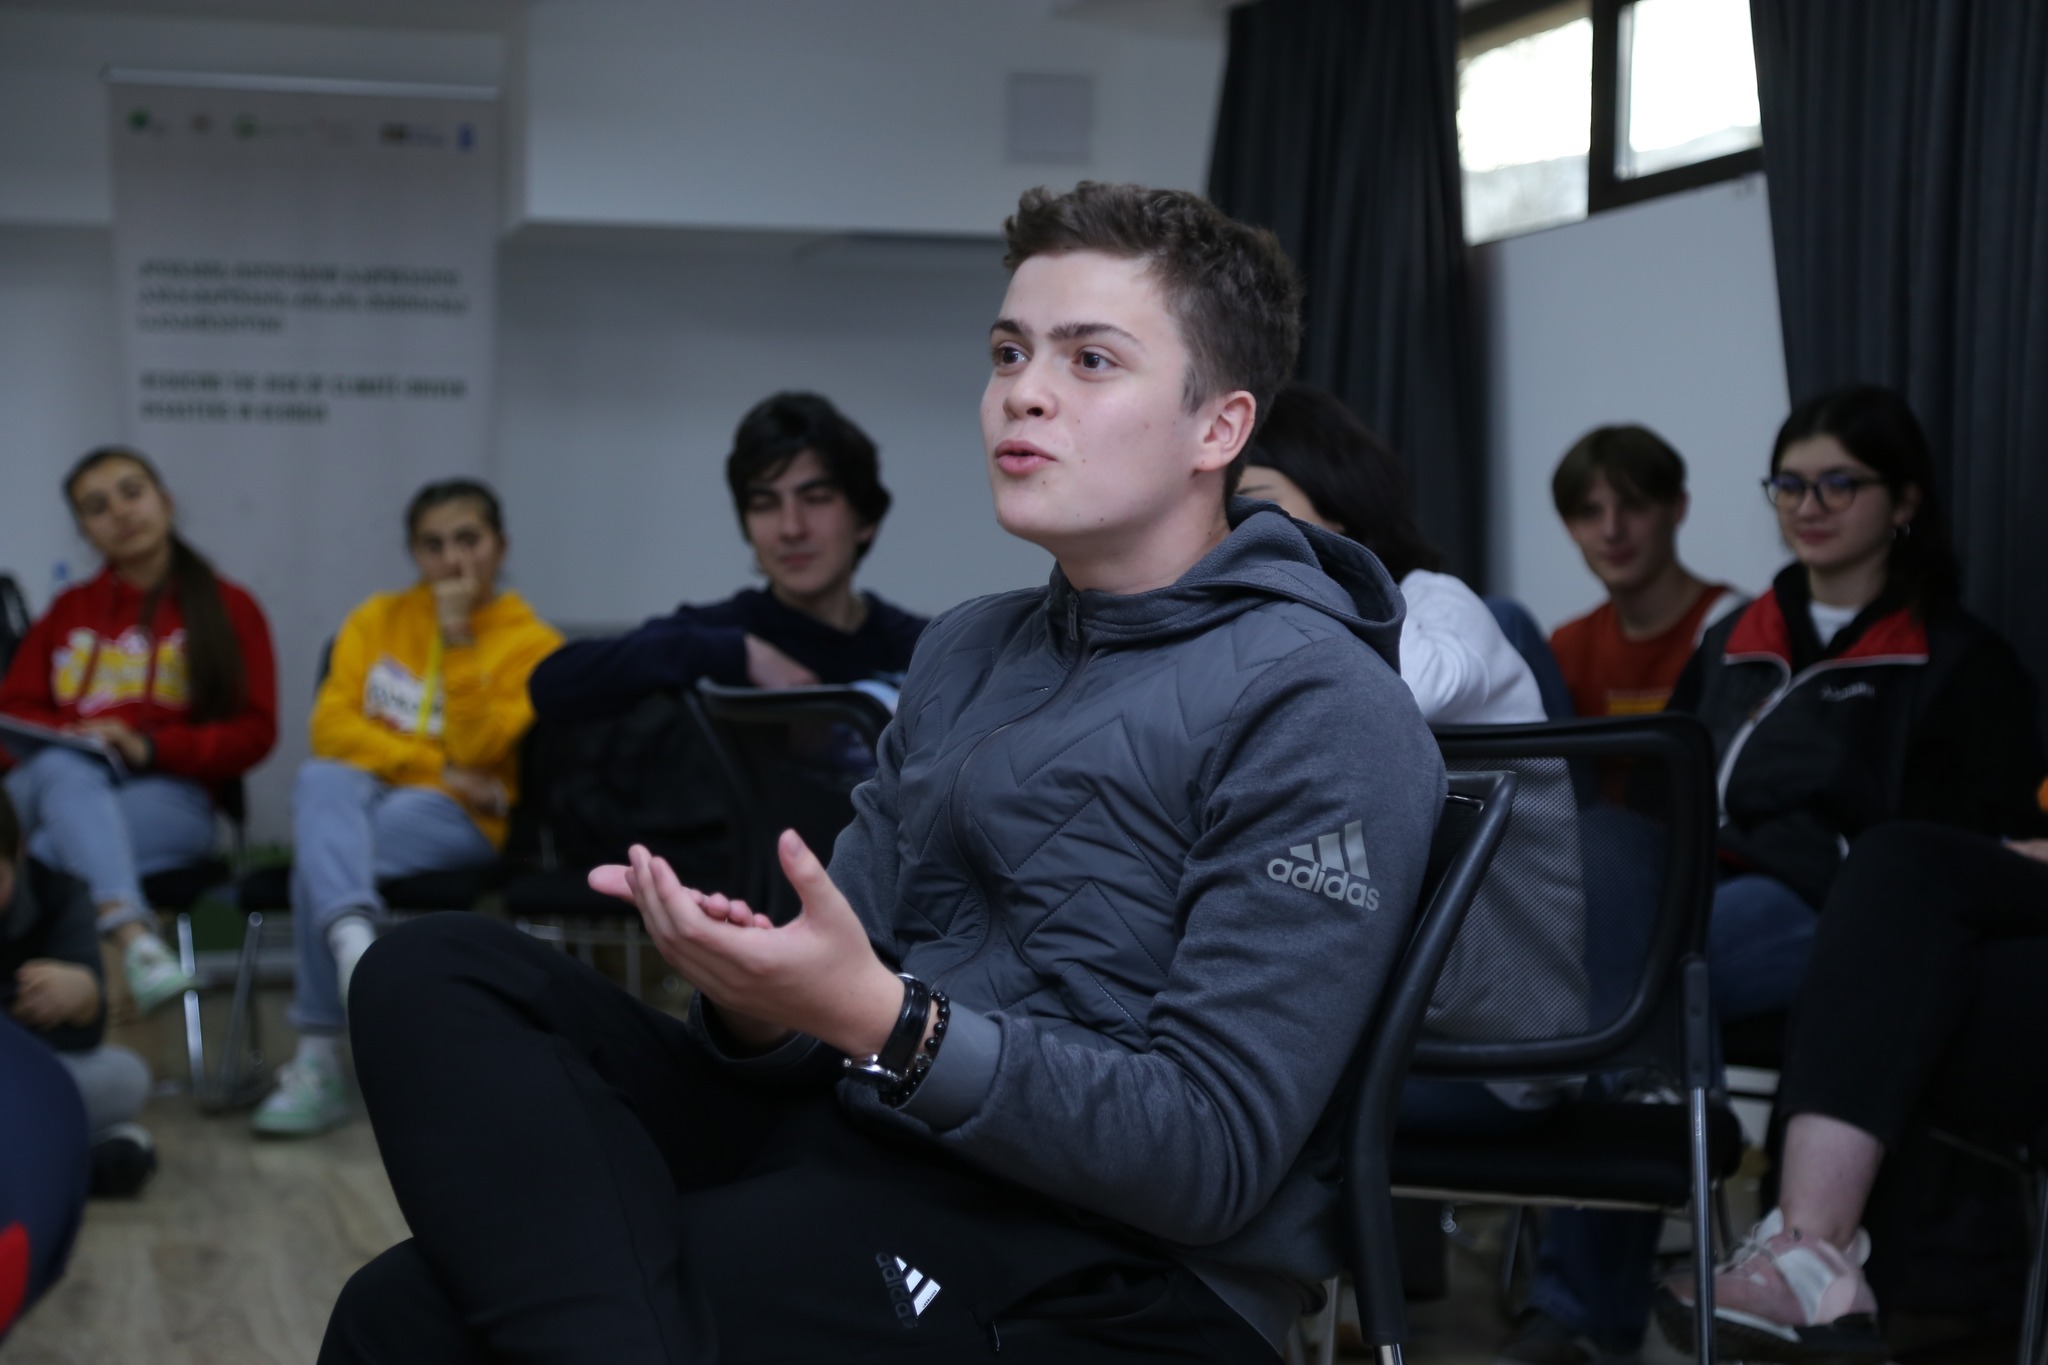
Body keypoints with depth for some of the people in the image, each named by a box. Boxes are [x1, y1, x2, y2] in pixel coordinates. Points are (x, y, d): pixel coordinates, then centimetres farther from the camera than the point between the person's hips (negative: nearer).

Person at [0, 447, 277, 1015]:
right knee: (67, 771, -39)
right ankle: (132, 935, -62)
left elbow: (253, 733, 4)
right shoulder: (69, 611, 22)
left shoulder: (230, 609, 12)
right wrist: (69, 737, -7)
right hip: (49, 782, 1)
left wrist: (152, 747, -13)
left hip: (168, 796, -1)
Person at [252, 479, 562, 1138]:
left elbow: (477, 752, -10)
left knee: (319, 855, -33)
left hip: (460, 820, -3)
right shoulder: (377, 620, 15)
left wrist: (458, 638, -13)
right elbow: (332, 725, 2)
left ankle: (319, 1063, -34)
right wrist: (434, 765, -11)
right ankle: (356, 948, -59)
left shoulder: (530, 642, 4)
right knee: (322, 780, -36)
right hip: (363, 796, 3)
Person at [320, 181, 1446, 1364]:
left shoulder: (1320, 712, -9)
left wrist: (881, 1022, -26)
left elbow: (1215, 1158, -16)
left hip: (1096, 1268, -9)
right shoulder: (966, 653, 17)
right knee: (437, 977, -16)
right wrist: (761, 996, -11)